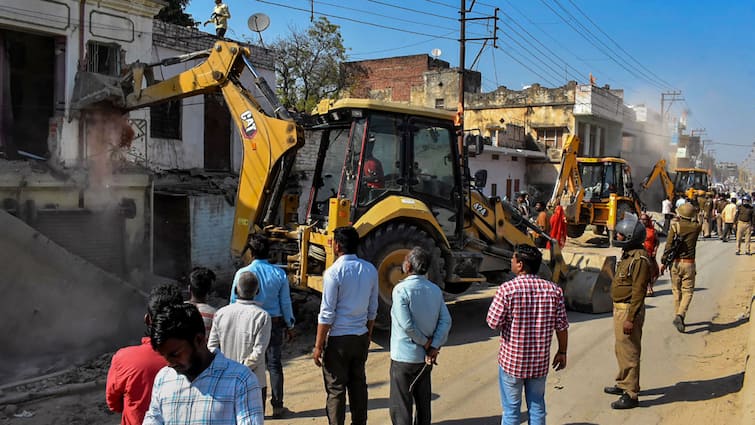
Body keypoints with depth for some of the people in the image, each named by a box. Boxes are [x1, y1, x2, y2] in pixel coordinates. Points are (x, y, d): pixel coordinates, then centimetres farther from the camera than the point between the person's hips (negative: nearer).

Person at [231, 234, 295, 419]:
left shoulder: (243, 273, -10)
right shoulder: (279, 274, -4)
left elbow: (234, 301, -4)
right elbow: (286, 303, 1)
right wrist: (290, 326, 12)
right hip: (275, 323, 2)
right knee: (274, 364, 10)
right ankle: (277, 407, 16)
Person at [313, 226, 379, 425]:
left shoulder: (334, 272, -16)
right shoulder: (370, 270, 2)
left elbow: (327, 314, -16)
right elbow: (372, 309, 8)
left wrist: (318, 346, -9)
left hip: (339, 339, -6)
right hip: (361, 337, 6)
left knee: (336, 389, 5)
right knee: (358, 384, 17)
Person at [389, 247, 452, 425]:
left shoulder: (401, 289, -17)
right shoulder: (435, 290, 1)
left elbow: (406, 325, -22)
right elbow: (446, 321, -5)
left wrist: (426, 343, -10)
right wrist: (434, 347, -10)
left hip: (404, 357, -6)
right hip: (426, 357, 6)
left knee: (400, 407, 5)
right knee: (423, 402, 19)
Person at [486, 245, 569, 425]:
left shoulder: (507, 289, -18)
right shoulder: (553, 290, -6)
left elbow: (493, 323, -15)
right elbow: (562, 326, 0)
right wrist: (562, 352, 13)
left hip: (511, 360, -3)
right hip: (540, 362, 3)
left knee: (511, 409, 11)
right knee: (537, 407, 19)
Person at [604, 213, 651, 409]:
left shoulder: (639, 259, -22)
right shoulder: (628, 254, 10)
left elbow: (638, 292, -24)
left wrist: (630, 318, -24)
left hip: (629, 310, -11)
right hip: (619, 307, 11)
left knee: (629, 352, -3)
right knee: (621, 350, 22)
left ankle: (631, 395, 7)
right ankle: (623, 384, 38)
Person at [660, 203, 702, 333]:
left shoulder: (675, 226, -5)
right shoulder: (696, 227, -2)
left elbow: (668, 246, -8)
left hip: (675, 262, 1)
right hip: (689, 264, -1)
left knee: (676, 291, 13)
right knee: (688, 291, 2)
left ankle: (678, 317, 19)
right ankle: (680, 315, -17)